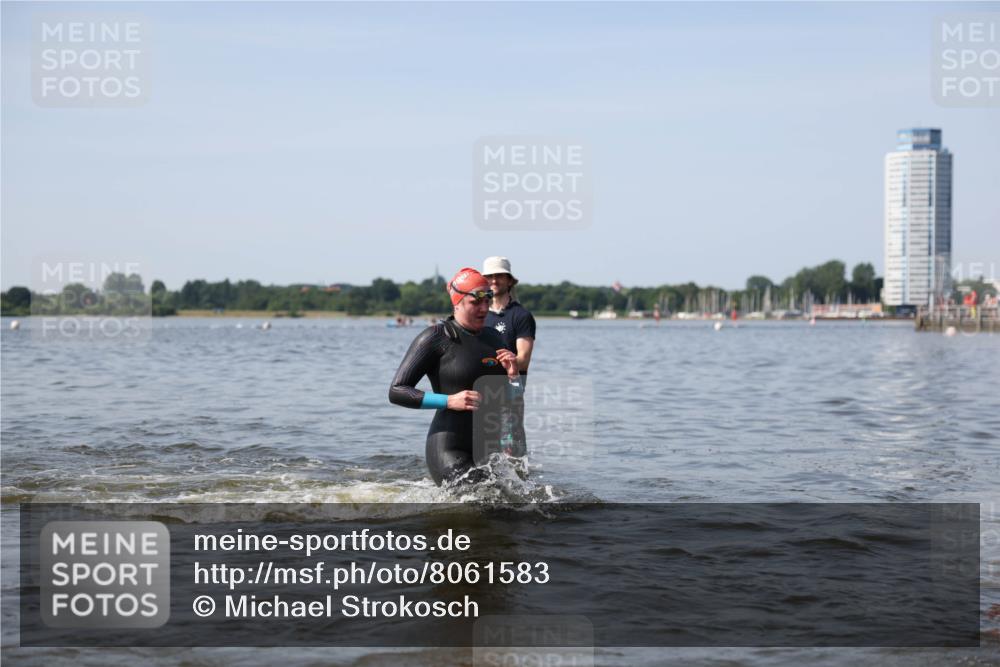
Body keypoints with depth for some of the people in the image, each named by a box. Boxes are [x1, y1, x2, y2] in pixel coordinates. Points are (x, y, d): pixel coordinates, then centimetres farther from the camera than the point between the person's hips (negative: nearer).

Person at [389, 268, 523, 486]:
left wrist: (512, 375, -2)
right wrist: (449, 401, -18)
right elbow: (396, 392, -10)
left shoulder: (492, 337, 14)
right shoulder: (436, 337, -6)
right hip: (448, 450, -7)